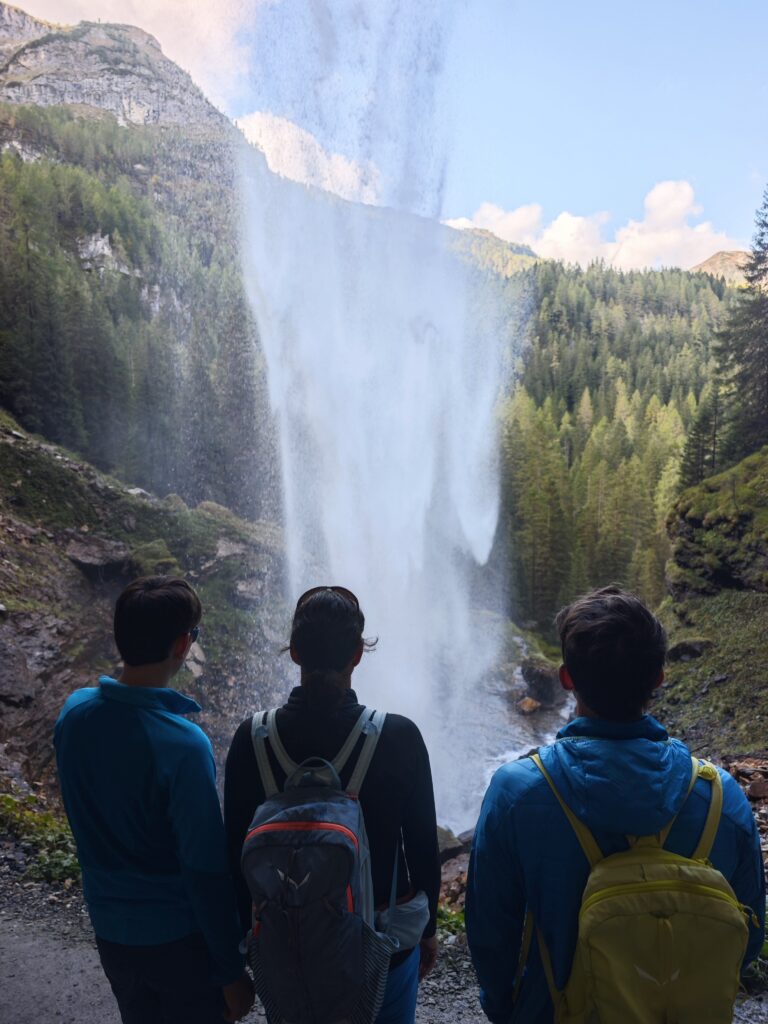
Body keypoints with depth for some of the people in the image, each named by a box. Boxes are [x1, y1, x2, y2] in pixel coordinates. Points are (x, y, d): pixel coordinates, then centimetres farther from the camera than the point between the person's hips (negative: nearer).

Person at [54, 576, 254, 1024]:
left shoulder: (73, 713, -12)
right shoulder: (184, 745, -31)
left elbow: (84, 818, 4)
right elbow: (207, 869, -23)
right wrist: (232, 971, -12)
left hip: (110, 932, 6)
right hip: (181, 939, -5)